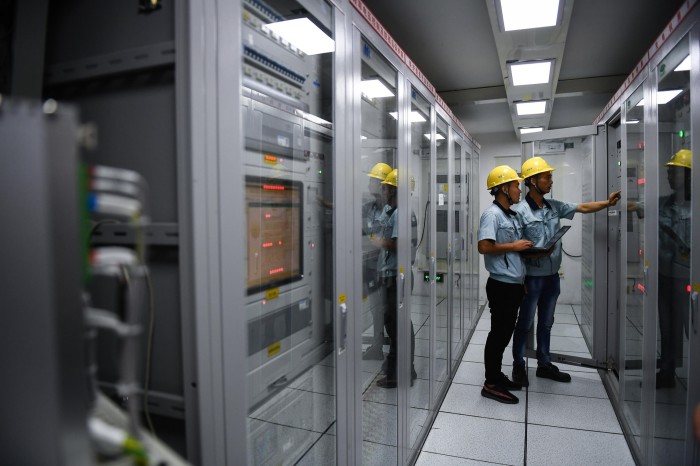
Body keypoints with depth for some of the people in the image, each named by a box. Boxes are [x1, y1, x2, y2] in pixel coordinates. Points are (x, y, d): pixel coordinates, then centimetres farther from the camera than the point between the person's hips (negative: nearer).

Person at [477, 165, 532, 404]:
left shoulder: (513, 215, 16)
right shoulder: (492, 214, -14)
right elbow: (484, 247, -25)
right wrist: (513, 246, -16)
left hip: (514, 284, 9)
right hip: (501, 284, -9)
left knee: (505, 332, 16)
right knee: (498, 333, -1)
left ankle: (497, 375, 29)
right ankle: (491, 384, 10)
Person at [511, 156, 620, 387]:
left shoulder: (554, 206, 6)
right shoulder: (520, 211, -15)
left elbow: (583, 207, 12)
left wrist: (608, 202, 0)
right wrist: (537, 254, -24)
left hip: (552, 275, 7)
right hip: (532, 277, -7)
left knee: (546, 322, 17)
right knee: (525, 323, 6)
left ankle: (544, 364, 32)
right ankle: (518, 365, 22)